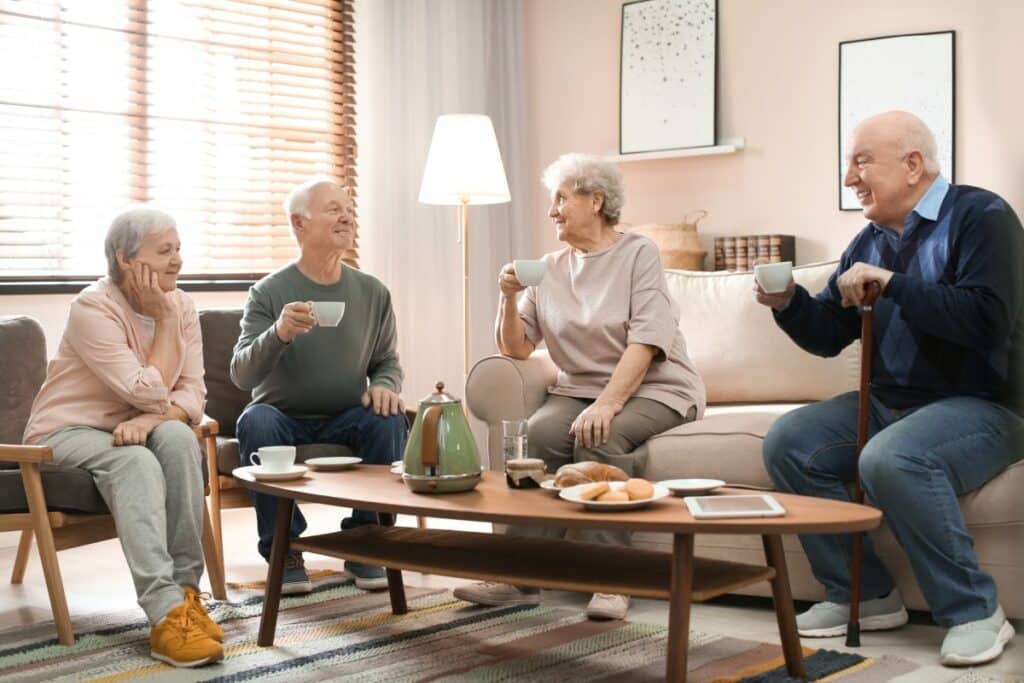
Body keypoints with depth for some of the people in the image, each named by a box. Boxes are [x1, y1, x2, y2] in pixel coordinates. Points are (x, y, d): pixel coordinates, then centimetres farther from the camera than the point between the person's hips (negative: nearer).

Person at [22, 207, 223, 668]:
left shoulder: (180, 305, 0)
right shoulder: (93, 308, -19)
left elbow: (192, 394, -8)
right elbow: (151, 393, -24)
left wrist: (150, 418, -27)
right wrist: (164, 320, -19)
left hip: (133, 427, 5)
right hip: (68, 432, -5)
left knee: (176, 437, -29)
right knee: (136, 462, -35)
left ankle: (185, 591, -26)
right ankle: (166, 615, -45)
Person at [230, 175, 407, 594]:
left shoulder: (372, 292, 4)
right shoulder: (269, 293, -6)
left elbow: (387, 361, 13)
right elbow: (242, 376, -15)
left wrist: (384, 386, -12)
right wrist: (279, 335, -35)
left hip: (346, 421, 2)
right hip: (285, 420, -2)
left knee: (389, 419, -28)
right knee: (255, 421, -34)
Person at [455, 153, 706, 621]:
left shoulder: (638, 254, -1)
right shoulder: (550, 269, 13)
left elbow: (646, 340, -14)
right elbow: (515, 348, 12)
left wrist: (607, 403, -26)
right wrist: (509, 298, -6)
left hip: (653, 388, -4)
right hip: (580, 387, 4)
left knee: (599, 438, -34)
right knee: (540, 433, -27)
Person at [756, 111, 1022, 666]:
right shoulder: (871, 241, 13)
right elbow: (829, 336, 15)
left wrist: (890, 284, -23)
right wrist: (788, 303, -5)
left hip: (979, 406, -8)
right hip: (887, 403, 8)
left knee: (890, 459, -34)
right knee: (788, 443, -10)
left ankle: (975, 612, -17)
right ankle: (864, 595, 0)